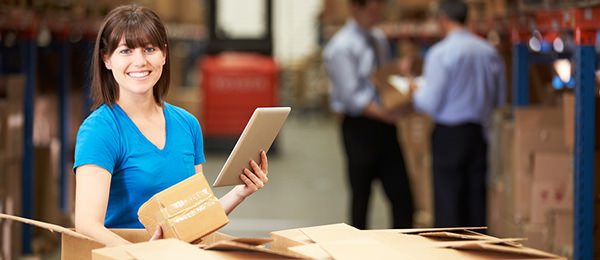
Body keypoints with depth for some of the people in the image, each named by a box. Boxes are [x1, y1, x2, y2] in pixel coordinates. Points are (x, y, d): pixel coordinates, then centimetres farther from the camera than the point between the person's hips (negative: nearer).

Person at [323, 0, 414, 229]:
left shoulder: (379, 39, 13)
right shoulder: (341, 46, -11)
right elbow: (351, 96, -16)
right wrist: (385, 114, -26)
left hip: (385, 126, 7)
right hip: (360, 127, -7)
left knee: (401, 194, 2)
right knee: (361, 196, 2)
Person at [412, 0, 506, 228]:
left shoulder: (441, 53, -12)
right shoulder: (490, 51, 5)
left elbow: (430, 104, -12)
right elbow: (500, 99, 12)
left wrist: (414, 94, 7)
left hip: (449, 134, -6)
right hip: (480, 131, 6)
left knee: (448, 203, -2)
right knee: (476, 200, 10)